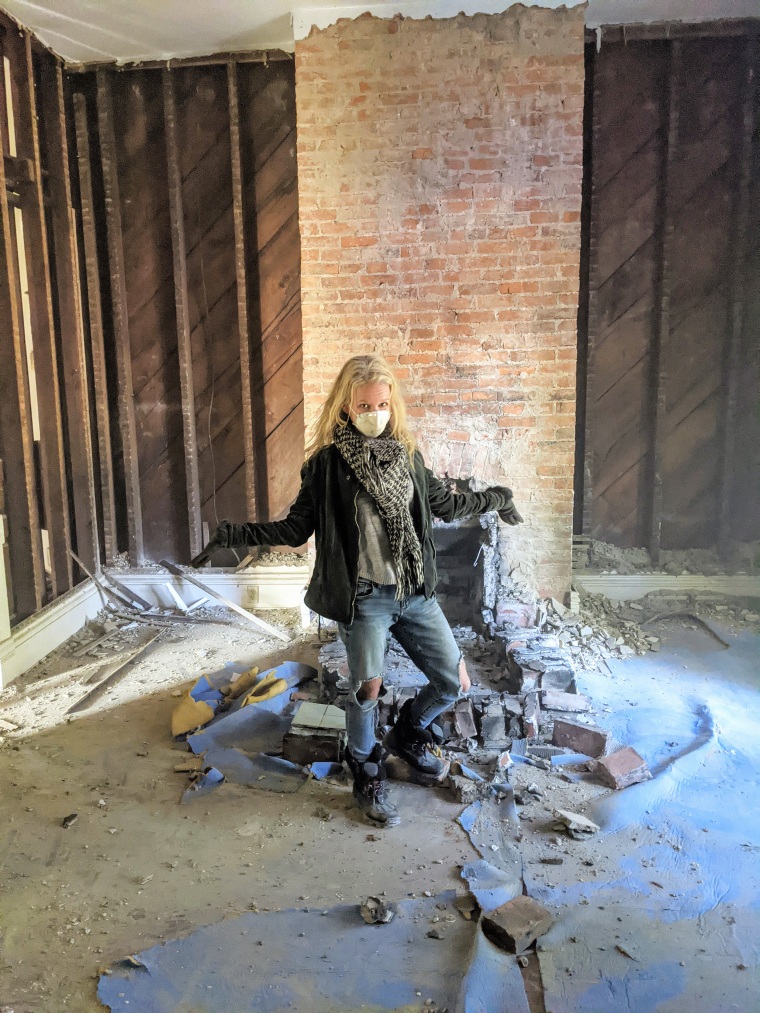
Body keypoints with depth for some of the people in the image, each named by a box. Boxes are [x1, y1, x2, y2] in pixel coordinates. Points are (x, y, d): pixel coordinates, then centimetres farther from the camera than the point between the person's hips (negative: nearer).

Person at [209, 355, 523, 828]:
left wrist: (494, 499, 26)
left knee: (455, 682, 6)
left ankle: (408, 734, 38)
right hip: (364, 596, -4)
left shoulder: (407, 453, 6)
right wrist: (241, 535, -14)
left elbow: (444, 504, 19)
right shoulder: (327, 462, -6)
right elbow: (297, 528, -3)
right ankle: (368, 776, 25)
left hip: (416, 592, 5)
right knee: (367, 688, -6)